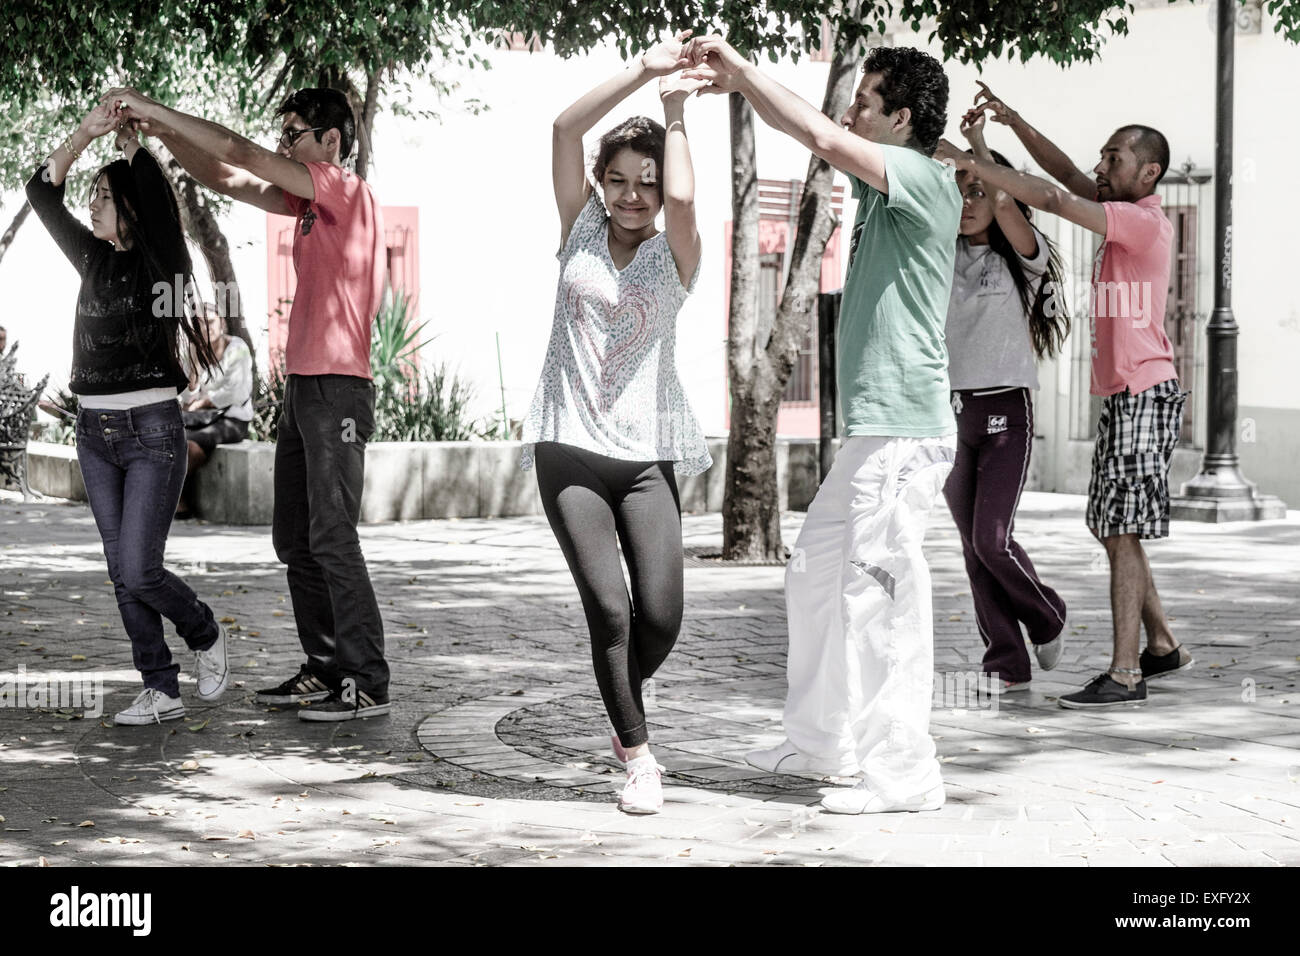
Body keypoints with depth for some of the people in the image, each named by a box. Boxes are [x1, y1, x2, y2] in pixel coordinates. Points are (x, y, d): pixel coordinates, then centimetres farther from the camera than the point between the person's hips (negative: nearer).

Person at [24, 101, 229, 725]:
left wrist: (129, 136, -5)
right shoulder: (94, 260, 11)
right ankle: (161, 691, 8)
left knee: (140, 572, -11)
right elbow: (42, 192, 6)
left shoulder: (162, 263, -5)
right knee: (122, 573, 3)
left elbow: (153, 192, -19)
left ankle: (206, 637, 16)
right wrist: (87, 132, -3)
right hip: (95, 434, 7)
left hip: (151, 432, -7)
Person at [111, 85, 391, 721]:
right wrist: (162, 132, 6)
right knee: (294, 538, 11)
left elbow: (240, 155, -14)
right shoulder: (310, 202, 16)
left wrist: (155, 108, -8)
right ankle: (324, 668, 17)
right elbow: (224, 179, 18)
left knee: (331, 537, -11)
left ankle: (368, 685, -8)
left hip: (337, 389, -10)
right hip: (303, 384, 10)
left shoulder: (348, 190, -10)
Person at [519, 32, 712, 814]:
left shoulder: (676, 256, 4)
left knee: (661, 615, -8)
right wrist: (642, 71, -7)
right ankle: (637, 755, 5)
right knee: (609, 607, -10)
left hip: (646, 456, 0)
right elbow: (565, 128, -2)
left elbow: (682, 198, -18)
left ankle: (626, 711, 24)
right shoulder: (581, 229, 8)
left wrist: (676, 112, -5)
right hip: (571, 450, 0)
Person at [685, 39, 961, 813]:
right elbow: (827, 143, 20)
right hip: (875, 428, 10)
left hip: (905, 428, -10)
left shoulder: (927, 179, -12)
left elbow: (825, 139, -24)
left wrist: (744, 68, -16)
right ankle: (822, 742, 28)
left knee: (881, 595, -8)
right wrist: (735, 82, 7)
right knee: (815, 575, 17)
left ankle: (905, 772, -2)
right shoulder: (881, 182, 14)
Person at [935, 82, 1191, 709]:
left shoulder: (1143, 221, -13)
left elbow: (1052, 199, -21)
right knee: (1113, 528, 15)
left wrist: (972, 163, -20)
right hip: (1120, 396, 10)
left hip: (1144, 395, -10)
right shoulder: (1125, 216, 14)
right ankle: (1161, 645, 25)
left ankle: (1125, 674, -13)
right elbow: (1066, 175, 19)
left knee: (1120, 530, -12)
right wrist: (1013, 123, 8)